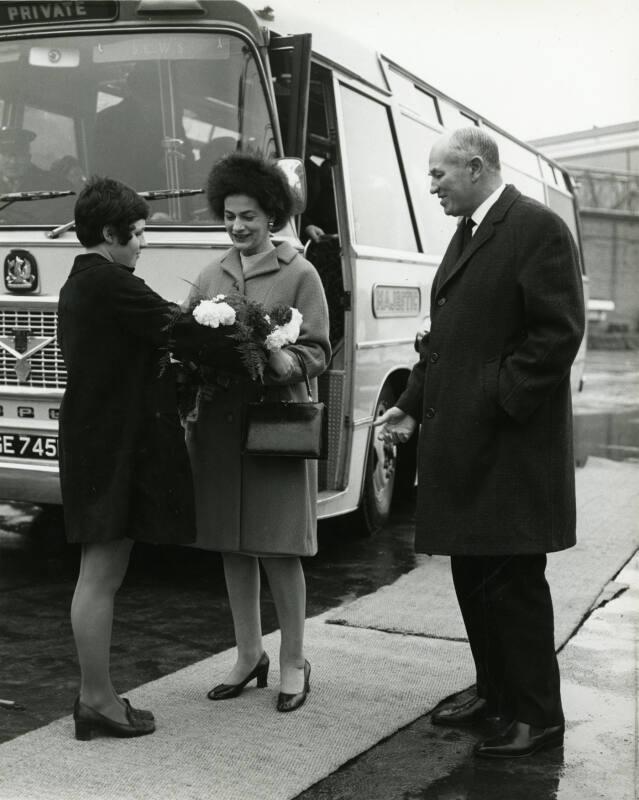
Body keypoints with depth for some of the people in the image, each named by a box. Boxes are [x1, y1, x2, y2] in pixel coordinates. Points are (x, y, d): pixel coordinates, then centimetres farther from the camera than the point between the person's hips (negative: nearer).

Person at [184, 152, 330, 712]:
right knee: (233, 546, 10)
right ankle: (249, 655, 24)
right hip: (219, 421, 5)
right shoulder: (210, 277, 15)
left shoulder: (299, 274, 2)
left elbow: (317, 352, -3)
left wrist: (286, 362, -24)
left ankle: (293, 662, 14)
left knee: (278, 548, -1)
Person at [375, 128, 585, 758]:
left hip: (508, 444, -9)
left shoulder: (537, 228, -9)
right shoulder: (466, 234, 18)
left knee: (513, 581, -2)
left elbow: (559, 333, -16)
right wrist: (413, 405, 10)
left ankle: (537, 716, 11)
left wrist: (497, 400, -18)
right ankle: (495, 691, 30)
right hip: (460, 441, 9)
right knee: (473, 576, 15)